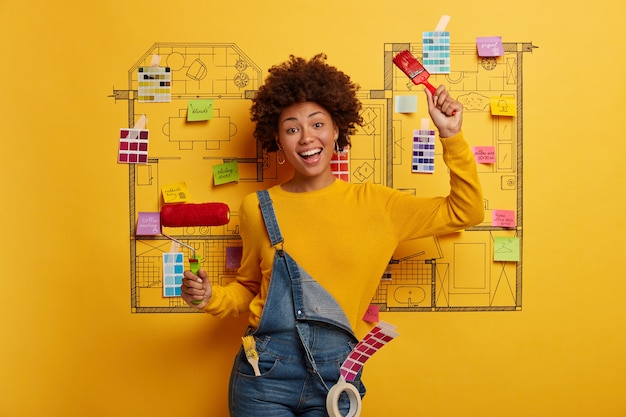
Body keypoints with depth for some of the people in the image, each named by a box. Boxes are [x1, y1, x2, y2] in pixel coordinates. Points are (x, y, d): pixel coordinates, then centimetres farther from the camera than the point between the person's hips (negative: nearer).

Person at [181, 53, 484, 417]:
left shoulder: (374, 203, -1)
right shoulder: (259, 208, -1)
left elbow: (465, 212, 2)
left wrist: (451, 136, -5)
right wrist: (211, 297, -7)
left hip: (337, 375, 1)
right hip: (266, 373, 0)